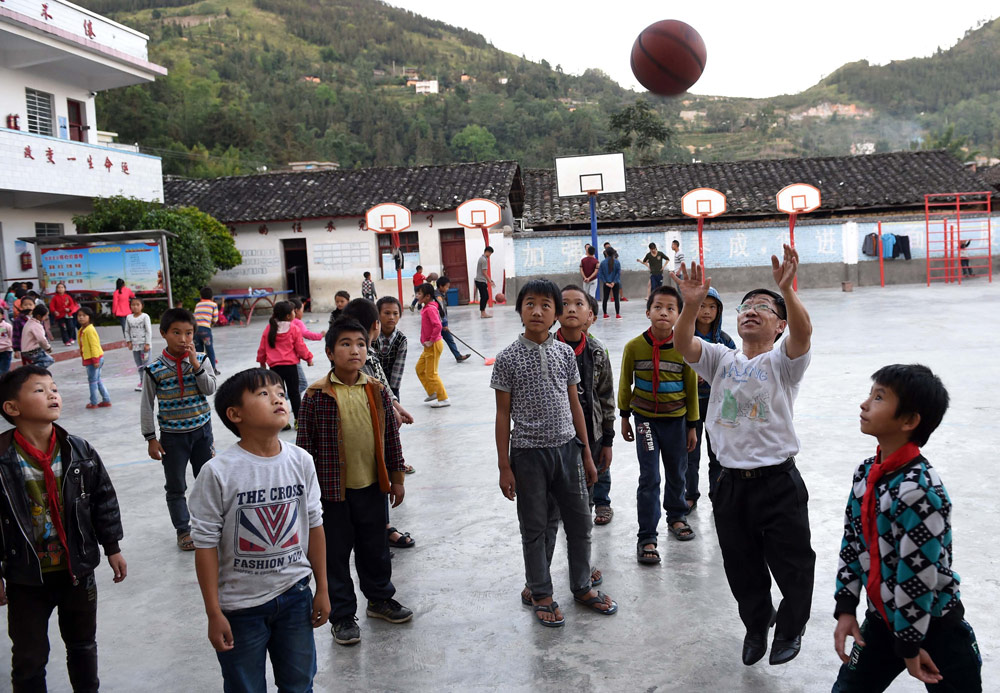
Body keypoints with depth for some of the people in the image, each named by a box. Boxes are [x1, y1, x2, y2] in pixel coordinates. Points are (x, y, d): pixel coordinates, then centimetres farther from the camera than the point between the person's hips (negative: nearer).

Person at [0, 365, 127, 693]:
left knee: (83, 644, 21)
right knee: (29, 657, 13)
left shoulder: (80, 451, -7)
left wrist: (112, 548, 7)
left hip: (78, 570, 3)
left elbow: (104, 500, 3)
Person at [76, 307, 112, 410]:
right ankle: (106, 400, 22)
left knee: (92, 380, 0)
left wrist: (95, 360, -23)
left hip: (93, 359, -10)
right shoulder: (82, 330, 12)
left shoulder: (89, 330, -19)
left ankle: (94, 403, 10)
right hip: (88, 359, 10)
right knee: (97, 380, 15)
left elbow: (94, 345, -22)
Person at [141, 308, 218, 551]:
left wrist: (196, 364, -22)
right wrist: (151, 438, -5)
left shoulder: (200, 360, -4)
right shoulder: (154, 369, -10)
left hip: (201, 431, 2)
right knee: (176, 486, 9)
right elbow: (146, 405, -4)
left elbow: (210, 389, -14)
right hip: (172, 435, -2)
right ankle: (183, 530, 24)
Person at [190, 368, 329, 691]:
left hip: (295, 595, 3)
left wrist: (322, 589, 9)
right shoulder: (219, 472, -18)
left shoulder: (301, 461, -6)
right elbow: (205, 543, -12)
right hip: (240, 605, -3)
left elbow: (314, 526, 3)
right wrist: (214, 613, -9)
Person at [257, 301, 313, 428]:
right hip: (290, 365, -3)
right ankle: (298, 419, 10)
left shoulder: (269, 329, 3)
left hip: (274, 366, 3)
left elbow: (262, 348, 9)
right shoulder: (294, 329, -8)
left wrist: (262, 361, 24)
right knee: (294, 392, 6)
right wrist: (308, 358, 12)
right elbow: (300, 347, -4)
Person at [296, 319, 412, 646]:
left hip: (372, 486, 4)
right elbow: (305, 444, -8)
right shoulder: (317, 395, -12)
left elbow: (391, 436, 7)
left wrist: (396, 478, 9)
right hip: (333, 490, -3)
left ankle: (380, 598, 40)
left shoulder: (377, 391, 0)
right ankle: (342, 615, 25)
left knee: (375, 547, 19)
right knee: (336, 553, 9)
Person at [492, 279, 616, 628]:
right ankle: (542, 595, 27)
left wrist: (587, 454, 9)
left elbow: (574, 404, 8)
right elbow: (503, 413, -5)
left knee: (580, 521, 13)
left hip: (567, 448, 3)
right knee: (535, 527, 9)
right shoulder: (508, 358, -8)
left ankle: (582, 587, 33)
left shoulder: (565, 353, 2)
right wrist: (504, 466, -6)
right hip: (528, 453, -3)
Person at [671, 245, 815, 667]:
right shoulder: (721, 359, 6)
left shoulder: (782, 361, -3)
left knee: (791, 565, 10)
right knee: (742, 568, 17)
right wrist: (692, 303, -29)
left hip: (778, 483, -3)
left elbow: (803, 333, -25)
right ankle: (756, 625, 43)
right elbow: (682, 343, -12)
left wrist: (786, 290, -41)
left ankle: (790, 628, 38)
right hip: (732, 484, 3)